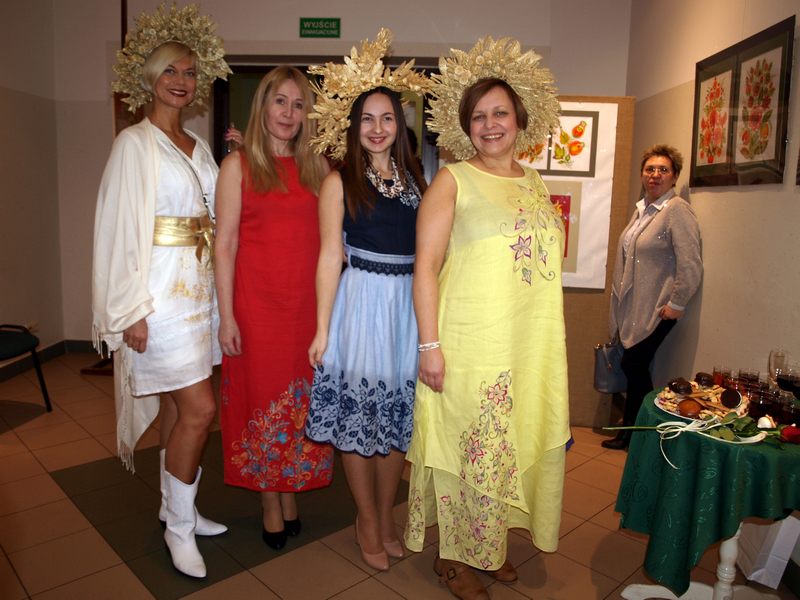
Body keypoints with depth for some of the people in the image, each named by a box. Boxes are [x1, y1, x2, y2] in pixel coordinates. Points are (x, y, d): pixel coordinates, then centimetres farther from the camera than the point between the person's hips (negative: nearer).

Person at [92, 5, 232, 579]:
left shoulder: (198, 146, 14)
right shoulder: (135, 143, -6)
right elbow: (120, 227, -11)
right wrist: (132, 310, -14)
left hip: (198, 285, 7)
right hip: (160, 290, -7)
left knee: (179, 404, 14)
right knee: (200, 407, -8)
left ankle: (176, 505, 30)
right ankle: (180, 527, 12)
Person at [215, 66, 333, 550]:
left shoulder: (317, 166, 10)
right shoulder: (238, 165, 1)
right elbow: (226, 243, -3)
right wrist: (226, 315, -9)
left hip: (310, 302, 3)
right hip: (257, 303, -2)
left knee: (303, 401, 9)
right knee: (263, 399, 7)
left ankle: (292, 496, 28)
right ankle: (271, 506, 23)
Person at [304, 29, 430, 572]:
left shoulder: (415, 177, 9)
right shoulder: (340, 181, -1)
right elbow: (330, 257, -3)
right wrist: (322, 328, -6)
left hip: (409, 307, 4)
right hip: (361, 304, -3)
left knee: (397, 418, 12)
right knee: (356, 417, 6)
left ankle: (387, 515, 32)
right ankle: (368, 521, 27)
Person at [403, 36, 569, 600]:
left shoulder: (535, 183, 12)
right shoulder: (453, 181, -4)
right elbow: (426, 265, -10)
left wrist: (552, 349, 16)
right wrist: (429, 345, -17)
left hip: (533, 344, 6)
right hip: (470, 346, -6)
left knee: (517, 443, 14)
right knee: (469, 447, 4)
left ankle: (493, 543, 36)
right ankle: (455, 553, 26)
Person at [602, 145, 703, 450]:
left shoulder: (677, 210, -13)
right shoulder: (641, 209, 13)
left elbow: (691, 266, -19)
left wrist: (677, 304, -15)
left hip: (656, 309, -7)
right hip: (632, 306, 7)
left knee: (634, 364, -3)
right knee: (634, 365, 11)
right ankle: (630, 427, 24)